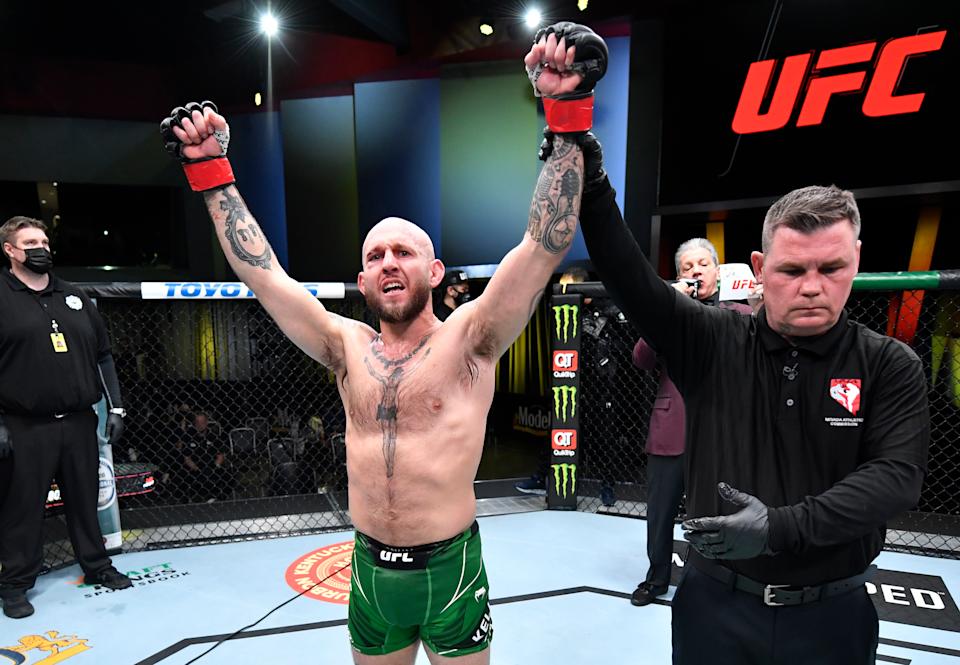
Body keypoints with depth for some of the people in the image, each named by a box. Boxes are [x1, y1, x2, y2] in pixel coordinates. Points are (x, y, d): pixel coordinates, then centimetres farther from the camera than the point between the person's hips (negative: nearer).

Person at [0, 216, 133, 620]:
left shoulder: (74, 297, 12)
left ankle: (96, 566, 27)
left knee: (85, 498, 13)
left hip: (80, 422, 4)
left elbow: (103, 355, 15)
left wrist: (115, 407, 10)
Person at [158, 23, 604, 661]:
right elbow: (261, 271, 0)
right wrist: (211, 170, -1)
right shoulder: (348, 347, -2)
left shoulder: (468, 339, -12)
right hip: (369, 568, 4)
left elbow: (545, 244, -21)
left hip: (451, 568, -3)